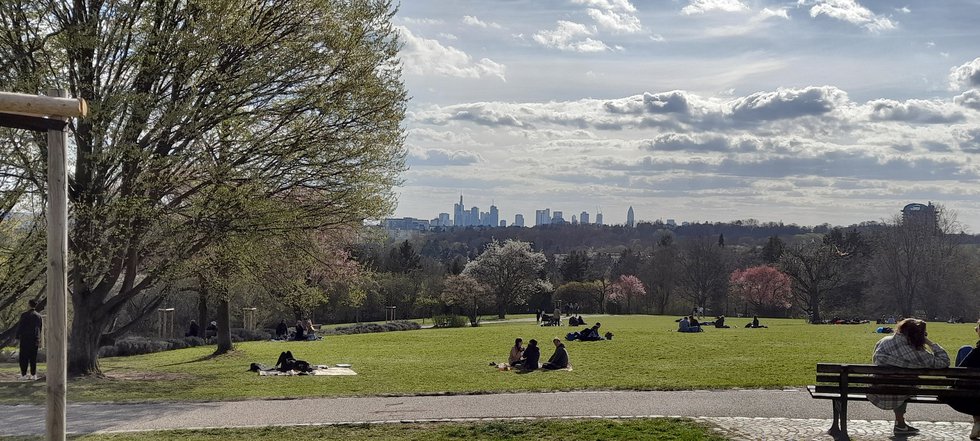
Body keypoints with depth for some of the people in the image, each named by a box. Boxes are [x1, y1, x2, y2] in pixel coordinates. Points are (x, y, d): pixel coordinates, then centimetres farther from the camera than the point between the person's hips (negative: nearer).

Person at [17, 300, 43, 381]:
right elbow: (40, 328, 12)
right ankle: (33, 375, 6)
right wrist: (39, 341, 18)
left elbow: (20, 326, -8)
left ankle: (23, 374, -3)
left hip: (25, 339, -5)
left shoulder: (24, 315, -8)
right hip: (35, 340, 5)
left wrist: (18, 337, 2)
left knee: (24, 358, 0)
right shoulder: (38, 316, 8)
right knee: (33, 358, 8)